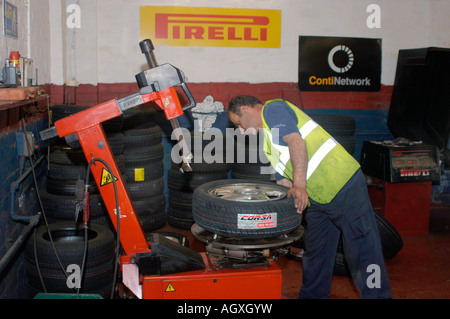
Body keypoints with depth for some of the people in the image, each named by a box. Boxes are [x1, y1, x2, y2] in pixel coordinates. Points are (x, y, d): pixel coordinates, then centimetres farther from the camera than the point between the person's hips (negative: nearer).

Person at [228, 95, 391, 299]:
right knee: (314, 253, 18)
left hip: (344, 184, -10)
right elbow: (284, 179, 19)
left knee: (362, 253, -2)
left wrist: (299, 186, -29)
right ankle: (312, 295, 31)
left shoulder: (273, 108, -5)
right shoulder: (267, 138, 22)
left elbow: (296, 142, -22)